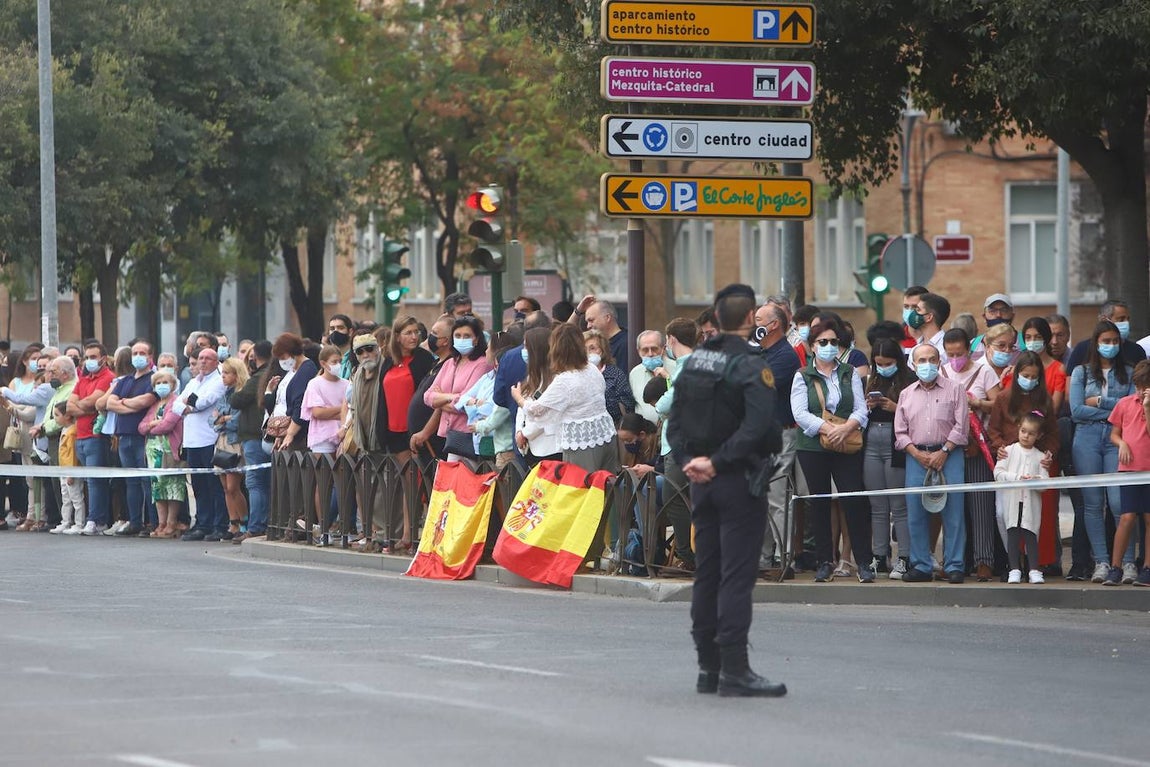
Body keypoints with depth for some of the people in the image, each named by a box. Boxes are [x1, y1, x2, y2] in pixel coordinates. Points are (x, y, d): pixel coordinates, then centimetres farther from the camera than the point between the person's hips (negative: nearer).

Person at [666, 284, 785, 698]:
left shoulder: (693, 363, 9)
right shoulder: (750, 366, -13)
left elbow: (675, 421, 9)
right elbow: (756, 426, -24)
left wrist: (688, 460, -1)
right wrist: (717, 462, -18)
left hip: (702, 482, 7)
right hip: (739, 480, -7)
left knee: (706, 573, 11)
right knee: (737, 574, -7)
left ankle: (708, 667, 15)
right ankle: (734, 671, -9)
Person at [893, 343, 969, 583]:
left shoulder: (953, 390, 6)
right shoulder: (906, 395, 15)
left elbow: (961, 426, -1)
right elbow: (900, 432, 11)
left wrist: (943, 451, -10)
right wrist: (917, 454, -3)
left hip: (948, 455, -3)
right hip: (916, 456, 3)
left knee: (953, 512, -6)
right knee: (916, 513, 1)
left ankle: (954, 566, -3)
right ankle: (920, 566, 7)